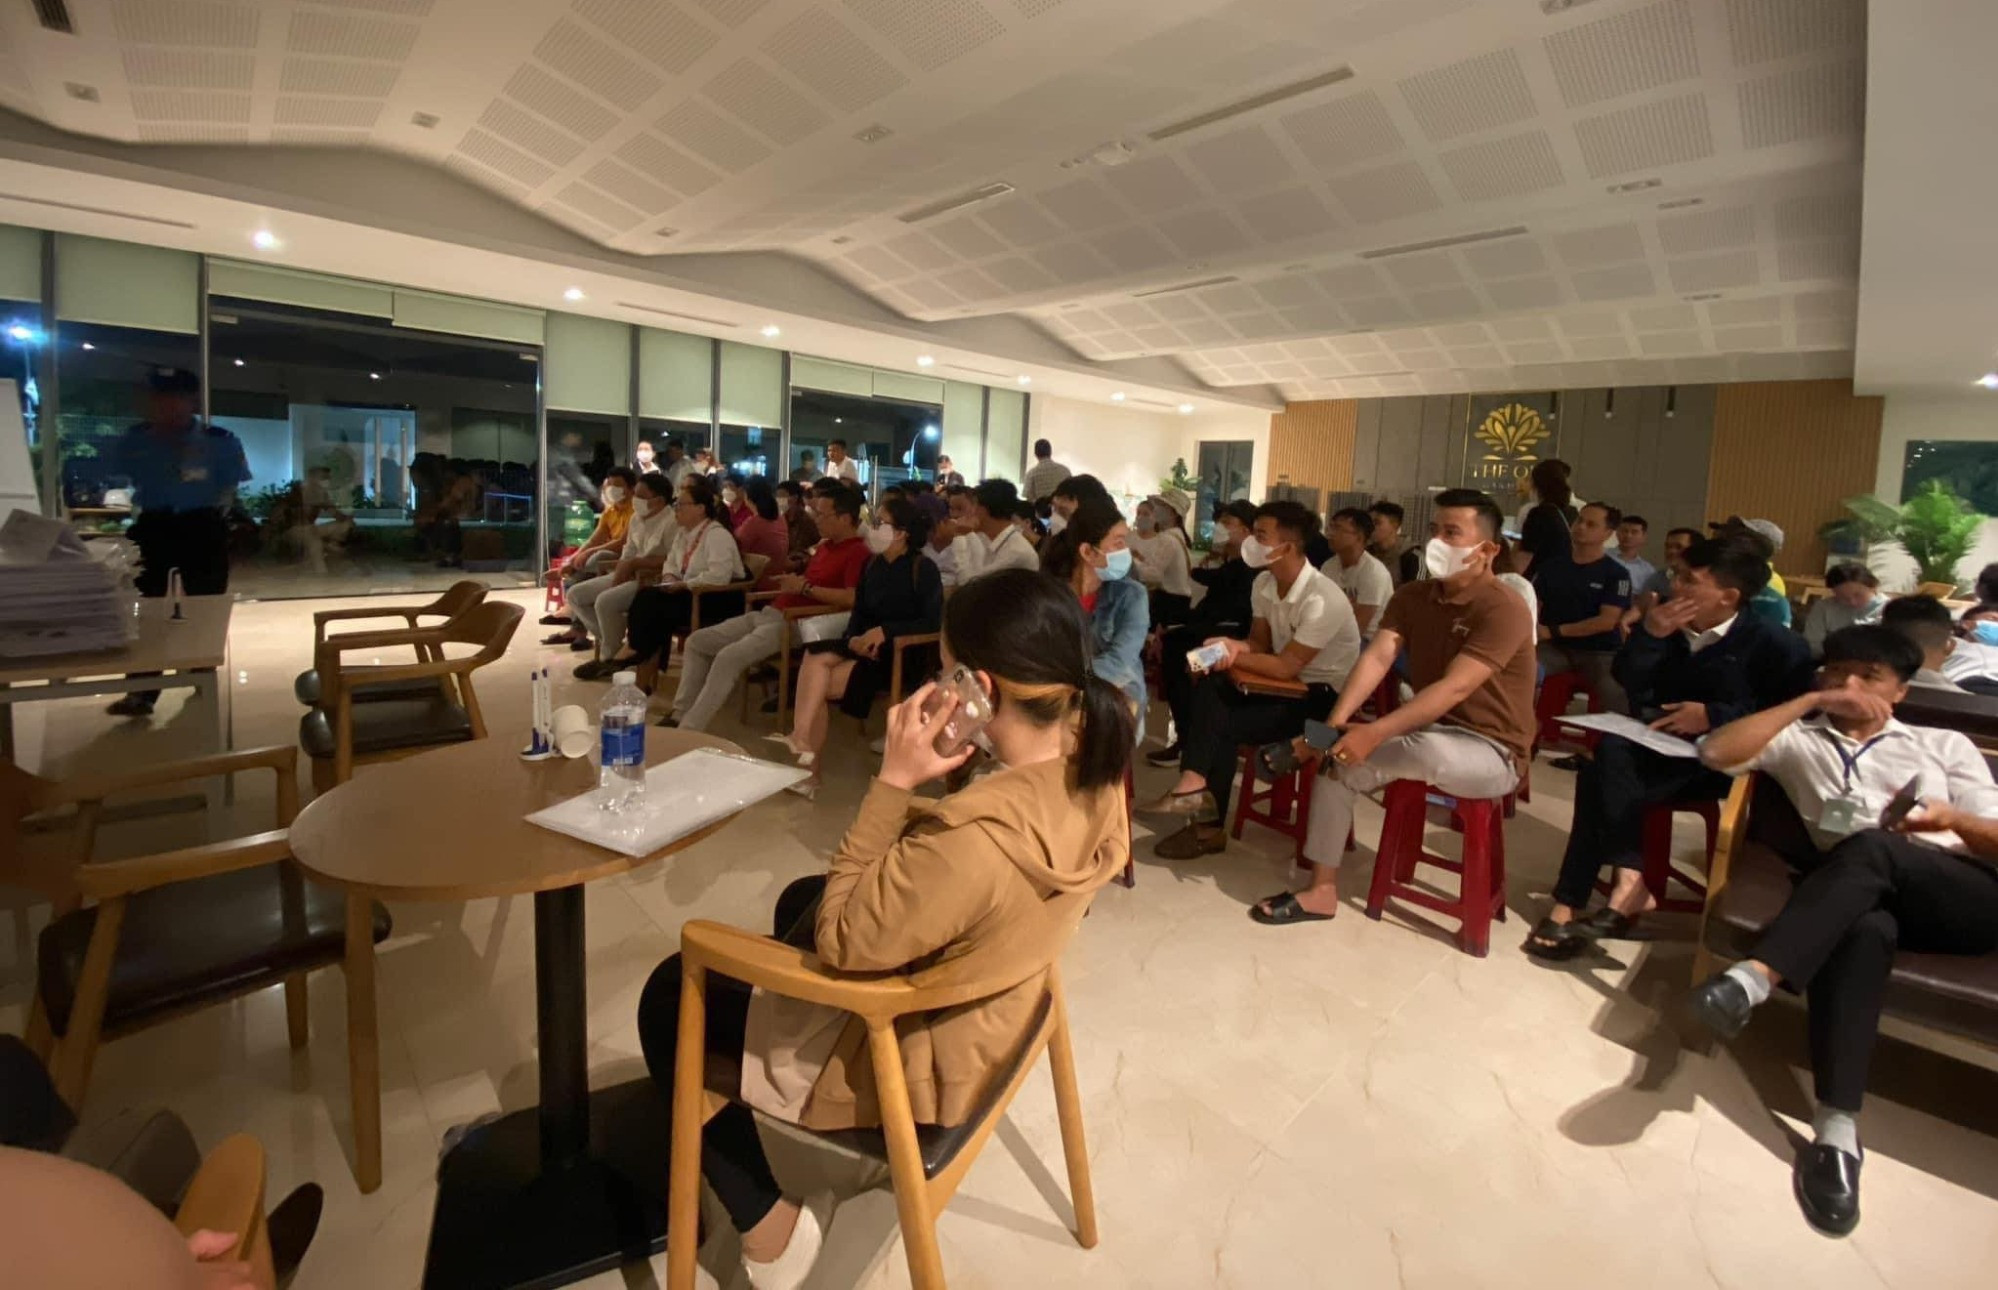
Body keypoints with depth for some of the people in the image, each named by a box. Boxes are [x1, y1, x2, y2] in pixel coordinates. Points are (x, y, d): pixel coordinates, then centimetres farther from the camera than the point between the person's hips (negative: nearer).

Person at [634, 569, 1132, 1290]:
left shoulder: (977, 839, -42)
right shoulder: (1094, 770, -15)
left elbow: (840, 940, -25)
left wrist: (892, 783, -29)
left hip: (905, 1062, -7)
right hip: (988, 1017, 8)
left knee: (668, 997, 11)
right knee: (799, 897, 30)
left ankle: (769, 1224, 18)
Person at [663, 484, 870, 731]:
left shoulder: (857, 552, -13)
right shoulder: (825, 545, 18)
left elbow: (853, 598, -28)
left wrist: (805, 588, -18)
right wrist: (794, 582, 7)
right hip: (769, 612, 11)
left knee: (728, 657, -28)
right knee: (696, 642, 7)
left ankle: (689, 730, -18)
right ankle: (679, 715, 8)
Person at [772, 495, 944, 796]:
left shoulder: (924, 569, -8)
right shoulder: (872, 566, 12)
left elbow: (932, 622, -15)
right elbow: (859, 613, 10)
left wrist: (884, 631, -23)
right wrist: (854, 638, -12)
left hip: (904, 654, -6)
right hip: (867, 647, 6)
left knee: (818, 683, -23)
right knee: (814, 659, -22)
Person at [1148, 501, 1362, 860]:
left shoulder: (1322, 600, -26)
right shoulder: (1264, 584, -1)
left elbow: (1284, 667, -24)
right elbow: (1260, 644, 7)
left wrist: (1233, 653, -17)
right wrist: (1232, 649, -16)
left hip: (1324, 697, -7)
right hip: (1289, 683, 7)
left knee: (1221, 725, -21)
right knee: (1210, 690, -19)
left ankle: (1209, 824, -8)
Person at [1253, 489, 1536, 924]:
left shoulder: (1503, 609, -20)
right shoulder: (1412, 595, 2)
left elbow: (1453, 689, -30)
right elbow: (1377, 658, -12)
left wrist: (1375, 733, -38)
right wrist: (1337, 721, -28)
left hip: (1490, 751, -7)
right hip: (1428, 731, 7)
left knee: (1426, 749, -39)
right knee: (1335, 759, -10)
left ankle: (1344, 768, -9)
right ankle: (1322, 890, -4)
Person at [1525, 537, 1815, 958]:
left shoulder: (1776, 645, -1)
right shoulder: (1668, 624, 12)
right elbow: (1627, 682, 4)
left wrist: (1715, 717, -20)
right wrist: (1649, 635, -12)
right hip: (1658, 746, 5)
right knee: (1610, 753, -31)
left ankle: (1571, 903, -30)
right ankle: (1629, 880, -32)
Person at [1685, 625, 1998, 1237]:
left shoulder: (1945, 744, 25)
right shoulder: (1798, 739, 22)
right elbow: (1716, 752, 1)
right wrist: (1809, 700, 2)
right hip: (1867, 898, 0)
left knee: (1868, 847, -35)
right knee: (1864, 928, -38)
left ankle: (1753, 978, -50)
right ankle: (1837, 1128, -40)